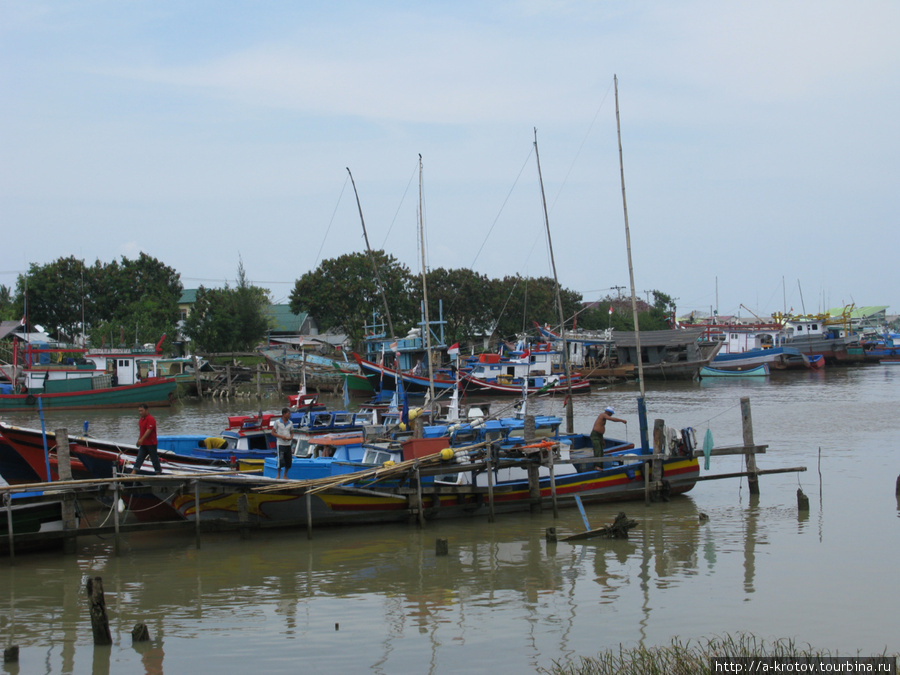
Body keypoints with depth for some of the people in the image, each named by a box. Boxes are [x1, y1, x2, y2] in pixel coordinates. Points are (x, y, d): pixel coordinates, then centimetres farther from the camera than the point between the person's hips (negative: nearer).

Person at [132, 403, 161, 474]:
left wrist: (141, 439, -30)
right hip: (143, 444, 8)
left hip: (151, 444, -8)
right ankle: (133, 473, -5)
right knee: (139, 459, 1)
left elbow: (149, 430, -25)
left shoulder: (150, 419, -16)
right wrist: (139, 440, 19)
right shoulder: (142, 419, 13)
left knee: (154, 459, 2)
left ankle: (159, 473, 13)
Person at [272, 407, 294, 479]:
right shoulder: (277, 422, -3)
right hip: (280, 444, -5)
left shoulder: (290, 423, 8)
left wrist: (290, 437, -6)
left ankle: (285, 475, 18)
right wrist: (281, 436, -15)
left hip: (288, 444, 5)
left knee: (288, 461, 4)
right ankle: (278, 475, 3)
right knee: (281, 460, -11)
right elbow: (273, 433, -1)